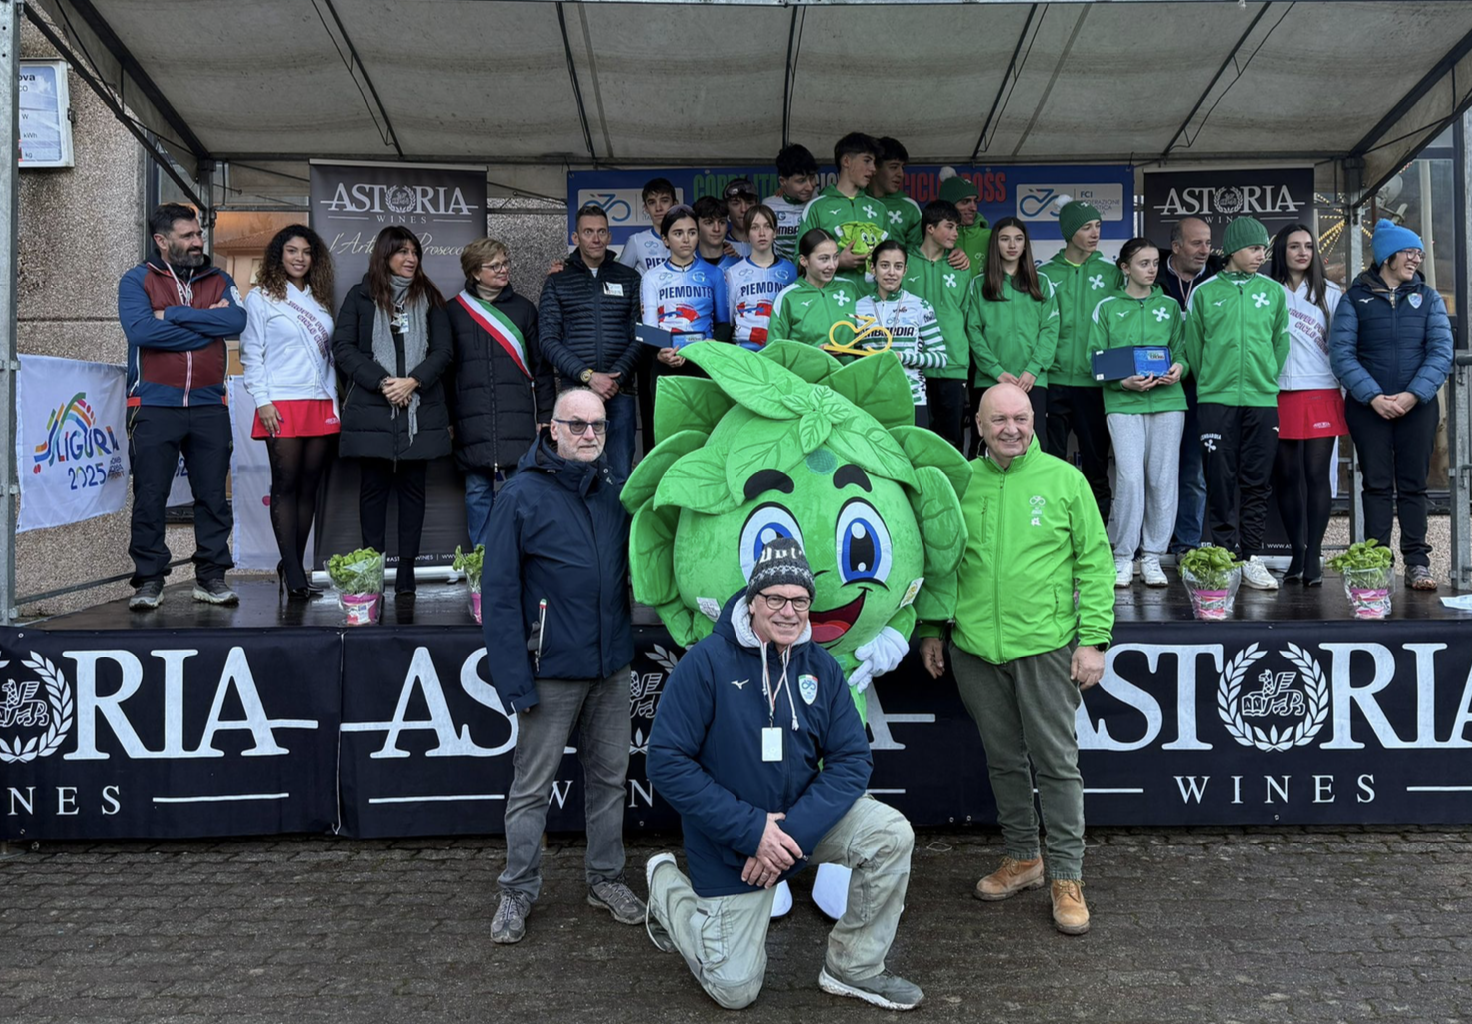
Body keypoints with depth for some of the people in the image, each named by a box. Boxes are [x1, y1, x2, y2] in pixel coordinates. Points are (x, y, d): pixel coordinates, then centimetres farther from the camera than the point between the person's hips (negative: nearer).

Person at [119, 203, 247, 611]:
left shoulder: (218, 280, 11)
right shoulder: (137, 280, 3)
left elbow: (237, 321, -9)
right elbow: (140, 330, -16)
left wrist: (173, 314, -11)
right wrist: (207, 323, -9)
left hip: (209, 406, 3)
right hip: (155, 406, -2)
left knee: (213, 495, 5)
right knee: (150, 497, 2)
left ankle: (211, 575, 15)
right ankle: (148, 580, 12)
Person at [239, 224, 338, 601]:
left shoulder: (321, 300, 18)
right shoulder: (260, 298, 3)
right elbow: (251, 354, -1)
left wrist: (334, 400, 11)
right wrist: (262, 401, -10)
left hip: (321, 404, 5)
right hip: (281, 403, -5)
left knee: (309, 486, 4)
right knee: (285, 485, -5)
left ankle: (294, 567, 11)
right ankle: (294, 576, -4)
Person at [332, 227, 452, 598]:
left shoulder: (430, 298, 12)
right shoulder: (360, 296, 7)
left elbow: (443, 350, 4)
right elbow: (342, 346, -1)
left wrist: (412, 382, -11)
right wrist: (381, 383, -12)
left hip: (419, 411, 1)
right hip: (371, 411, -1)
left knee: (412, 487, 3)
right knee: (373, 487, 3)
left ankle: (406, 573, 8)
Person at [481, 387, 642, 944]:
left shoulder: (616, 490, 5)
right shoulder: (522, 495, -10)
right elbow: (499, 593, -12)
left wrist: (625, 641, 5)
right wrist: (514, 679, -16)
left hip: (611, 666, 5)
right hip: (553, 669, -5)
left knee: (610, 774, 15)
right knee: (532, 785, 6)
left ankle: (606, 877, 31)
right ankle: (518, 891, 23)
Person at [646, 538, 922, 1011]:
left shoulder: (821, 666, -7)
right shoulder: (707, 661, -20)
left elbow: (852, 759, -8)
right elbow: (667, 763, -22)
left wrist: (798, 829, -24)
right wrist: (751, 830, -25)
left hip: (802, 817, 4)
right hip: (729, 844, -4)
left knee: (892, 834, -19)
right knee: (734, 990, 4)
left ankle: (854, 968, 2)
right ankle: (666, 886, 30)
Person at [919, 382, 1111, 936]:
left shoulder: (1064, 480, -1)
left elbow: (1095, 562, 0)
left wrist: (1093, 638, -6)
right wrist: (931, 630, 11)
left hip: (1045, 645, -3)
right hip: (974, 647, 3)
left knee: (1056, 761, 3)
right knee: (1003, 759, 14)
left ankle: (1066, 875, 16)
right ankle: (1022, 857, 31)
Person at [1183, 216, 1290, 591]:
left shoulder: (1273, 291, 9)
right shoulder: (1204, 292, 4)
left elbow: (1280, 344, 15)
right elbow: (1193, 347, 9)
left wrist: (1266, 379, 10)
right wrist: (1210, 382, 8)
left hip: (1263, 400, 2)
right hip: (1216, 400, -2)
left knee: (1256, 483, 4)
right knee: (1221, 482, -1)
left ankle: (1252, 559, 10)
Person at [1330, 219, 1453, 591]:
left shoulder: (1429, 298, 10)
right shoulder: (1354, 299, 4)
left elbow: (1441, 351, 1)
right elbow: (1341, 353, -6)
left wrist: (1413, 395, -13)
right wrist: (1373, 397, -16)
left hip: (1417, 406, 2)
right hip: (1368, 406, -2)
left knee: (1413, 486, 4)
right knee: (1376, 485, 1)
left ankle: (1417, 563, 7)